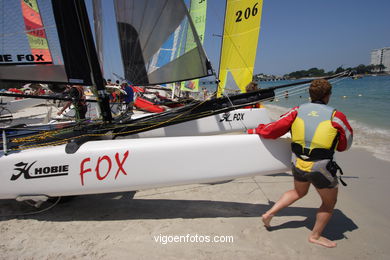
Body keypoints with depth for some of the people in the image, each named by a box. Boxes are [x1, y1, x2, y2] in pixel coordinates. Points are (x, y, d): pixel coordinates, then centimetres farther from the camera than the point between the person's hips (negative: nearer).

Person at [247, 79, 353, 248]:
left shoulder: (297, 111, -1)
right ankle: (315, 236, 39)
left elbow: (272, 130, -2)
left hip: (298, 165, 5)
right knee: (329, 203, 23)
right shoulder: (336, 116, -8)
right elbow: (345, 145, 5)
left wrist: (255, 130, 14)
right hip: (321, 169, -4)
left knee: (298, 192, 33)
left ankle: (269, 213, 30)